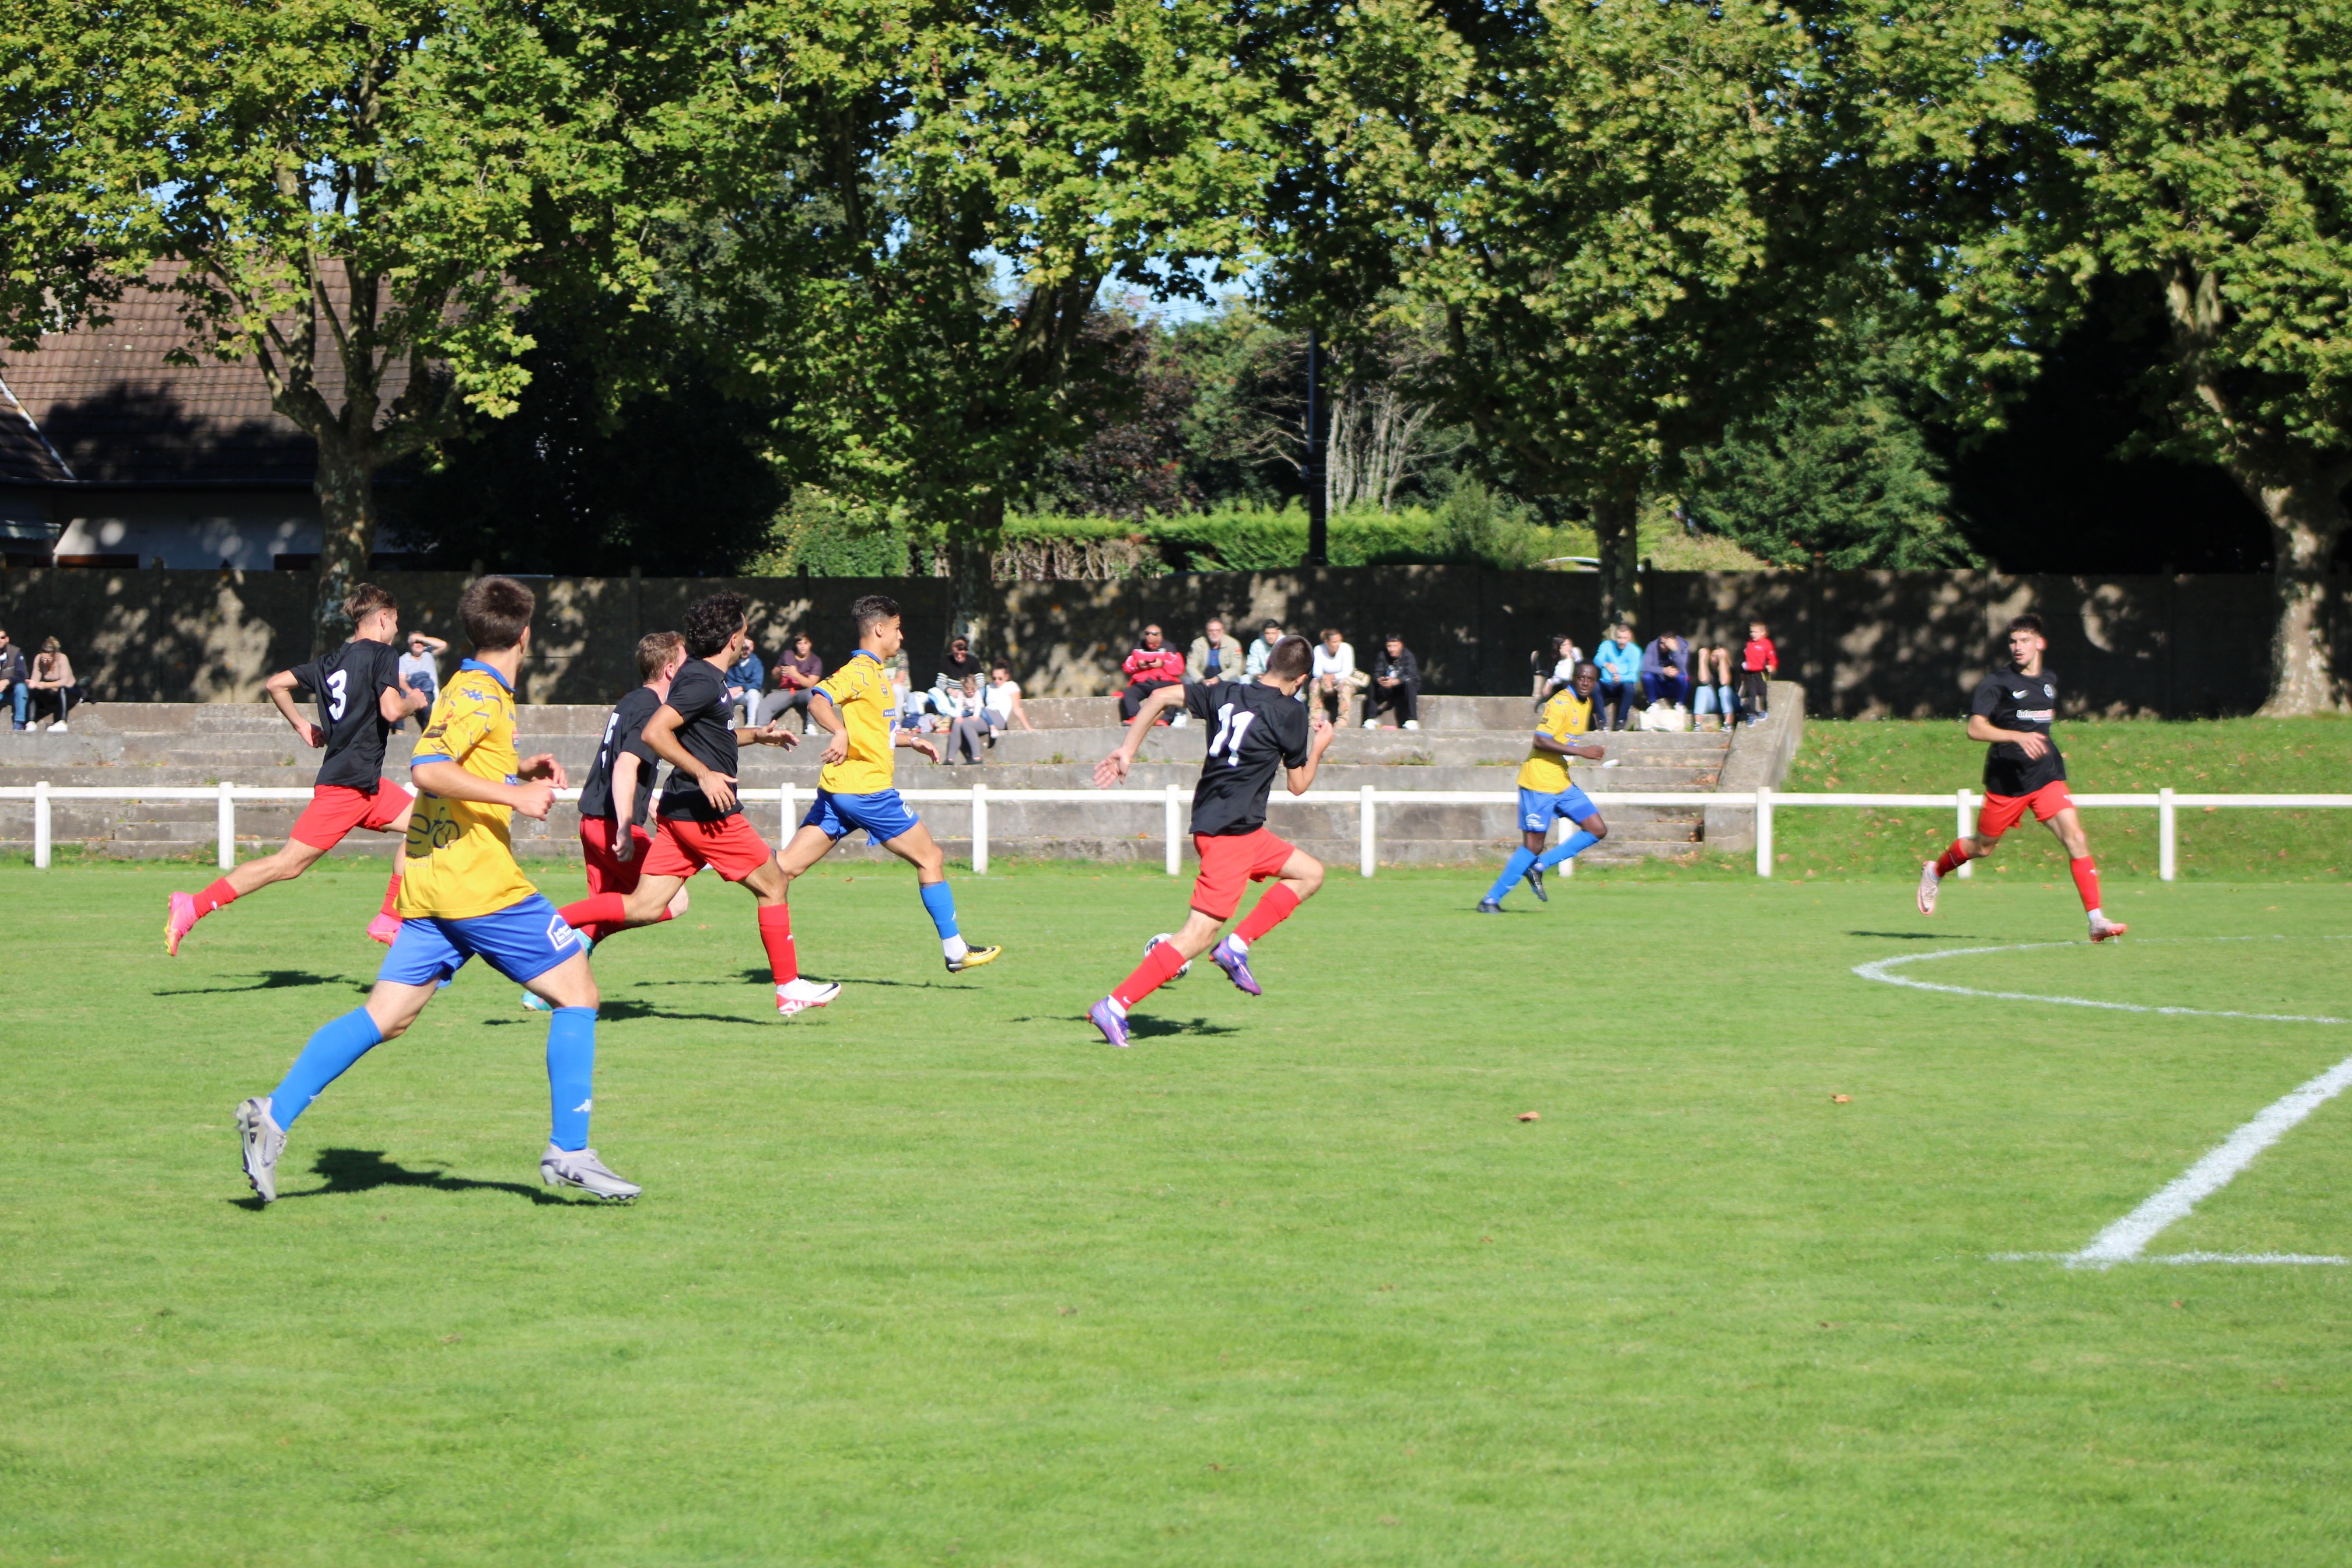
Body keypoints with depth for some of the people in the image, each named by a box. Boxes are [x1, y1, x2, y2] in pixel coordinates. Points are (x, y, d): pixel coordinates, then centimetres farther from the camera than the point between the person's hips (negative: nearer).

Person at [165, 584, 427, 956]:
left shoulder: (332, 661, 16)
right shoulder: (382, 655, -7)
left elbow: (275, 684, 18)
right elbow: (391, 710, -20)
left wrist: (303, 727, 25)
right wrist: (413, 702, 1)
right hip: (346, 785, -9)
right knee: (290, 863, -10)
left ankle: (389, 920, 9)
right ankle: (193, 906, -11)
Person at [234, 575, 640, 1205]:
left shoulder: (469, 690, 20)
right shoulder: (481, 695, -10)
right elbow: (428, 769, -23)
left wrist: (520, 768, 24)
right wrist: (513, 794, -22)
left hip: (429, 886, 9)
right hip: (483, 884, -9)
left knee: (386, 1017, 4)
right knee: (576, 992, 0)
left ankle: (274, 1116, -8)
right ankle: (568, 1152, -3)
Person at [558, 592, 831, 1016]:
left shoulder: (701, 675, 16)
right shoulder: (704, 681, -15)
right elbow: (654, 733, -25)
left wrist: (758, 736, 28)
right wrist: (704, 774, -25)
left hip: (679, 811, 9)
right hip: (707, 814, -9)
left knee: (645, 907, 3)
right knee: (772, 886, 6)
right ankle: (789, 989, 13)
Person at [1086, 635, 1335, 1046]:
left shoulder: (1225, 694, 10)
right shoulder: (1292, 715, -7)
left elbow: (1162, 696, 2)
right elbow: (1298, 785, 2)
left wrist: (1127, 750, 5)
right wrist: (1320, 747, 19)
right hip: (1231, 833, -9)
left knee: (1310, 873, 20)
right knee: (1199, 934, -10)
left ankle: (1236, 947, 12)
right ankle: (1115, 1006, -15)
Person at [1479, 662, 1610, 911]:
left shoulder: (1587, 704, 12)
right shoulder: (1561, 703, -16)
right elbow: (1540, 741, -25)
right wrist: (1581, 751, -27)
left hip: (1562, 783, 9)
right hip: (1539, 784, -9)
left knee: (1598, 830, 2)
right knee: (1533, 846, -8)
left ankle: (1539, 867, 8)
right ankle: (1490, 900, 1)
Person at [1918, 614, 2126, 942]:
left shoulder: (2049, 681, 10)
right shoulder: (1997, 682, -10)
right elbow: (1975, 729, -23)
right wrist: (2018, 736, -34)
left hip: (2046, 776, 4)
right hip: (2006, 780, -4)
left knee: (2075, 838, -14)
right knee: (1983, 847, 11)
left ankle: (2096, 920, -16)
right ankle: (1934, 873, 43)